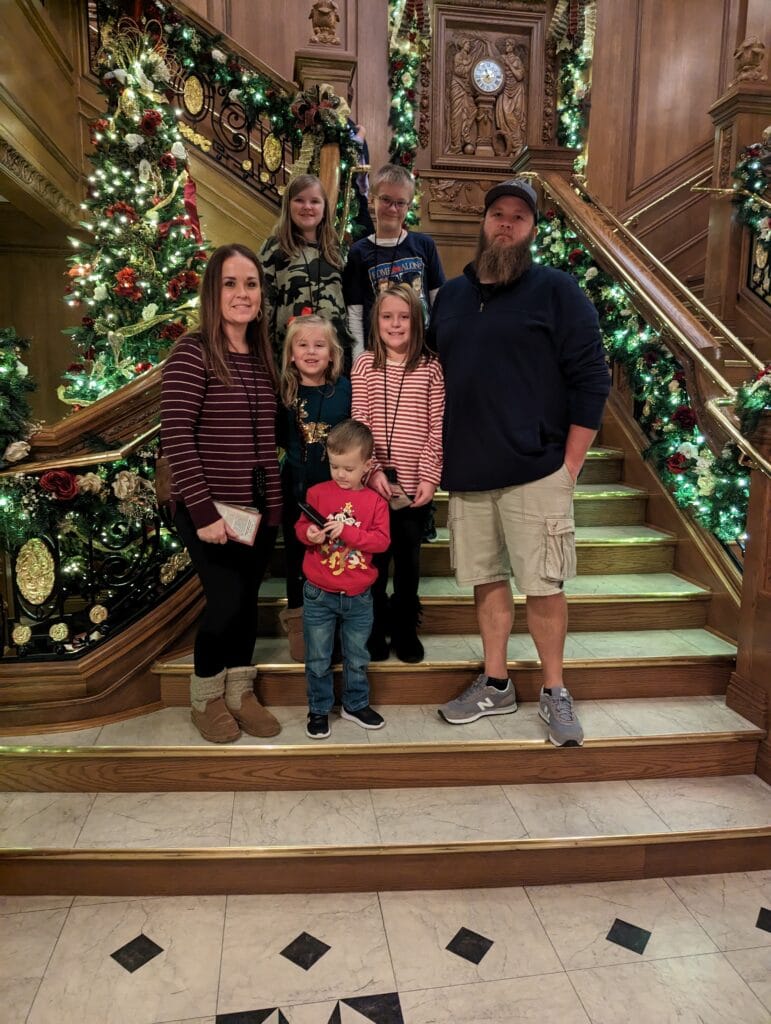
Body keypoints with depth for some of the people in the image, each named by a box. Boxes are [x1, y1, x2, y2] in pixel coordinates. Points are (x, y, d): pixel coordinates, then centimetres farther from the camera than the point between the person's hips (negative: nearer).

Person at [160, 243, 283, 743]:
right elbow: (176, 436, -16)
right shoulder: (192, 352, -10)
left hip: (260, 508, 6)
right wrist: (203, 511, -20)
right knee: (226, 603, -3)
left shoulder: (263, 356, 10)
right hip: (211, 510, -6)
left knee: (247, 600, 13)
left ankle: (240, 693, 31)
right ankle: (205, 698, 23)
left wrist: (275, 503, 9)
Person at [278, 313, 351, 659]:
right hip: (296, 487, 1)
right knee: (297, 552, 12)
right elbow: (277, 438, 1)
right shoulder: (284, 391, -3)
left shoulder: (344, 388, -3)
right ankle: (298, 624, 28)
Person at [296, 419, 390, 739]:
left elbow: (382, 540, -11)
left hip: (358, 597, 1)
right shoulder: (317, 493, -3)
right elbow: (300, 527, 3)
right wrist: (309, 534, -20)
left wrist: (346, 531, -22)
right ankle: (318, 709, 27)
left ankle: (356, 704, 36)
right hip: (318, 594, 0)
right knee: (318, 659, 9)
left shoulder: (375, 501, -3)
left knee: (357, 657, 16)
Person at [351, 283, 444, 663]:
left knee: (409, 559, 13)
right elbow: (358, 425, -2)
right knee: (375, 559, 9)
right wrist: (373, 470, -12)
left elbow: (437, 428, -2)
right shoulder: (364, 365, 1)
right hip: (374, 481, 0)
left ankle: (406, 629, 29)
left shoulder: (430, 367, 0)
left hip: (416, 483, 0)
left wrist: (430, 477, -8)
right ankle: (375, 631, 26)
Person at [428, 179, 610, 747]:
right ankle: (495, 684, 28)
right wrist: (438, 457, 11)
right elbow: (433, 378, 18)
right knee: (487, 578, 13)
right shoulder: (450, 295, 13)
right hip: (467, 473, 5)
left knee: (544, 586, 2)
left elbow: (591, 379, -5)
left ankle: (555, 692, 21)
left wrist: (570, 463, -8)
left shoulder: (557, 289, -2)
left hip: (536, 472, -4)